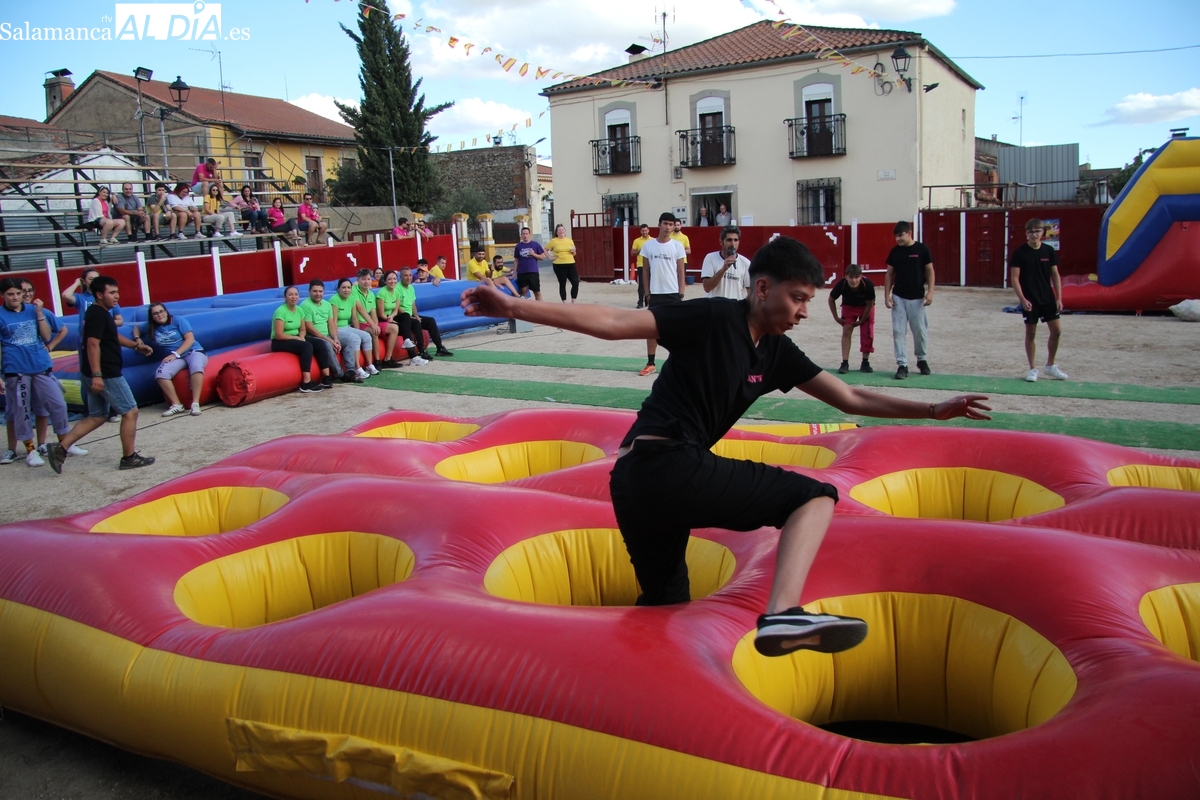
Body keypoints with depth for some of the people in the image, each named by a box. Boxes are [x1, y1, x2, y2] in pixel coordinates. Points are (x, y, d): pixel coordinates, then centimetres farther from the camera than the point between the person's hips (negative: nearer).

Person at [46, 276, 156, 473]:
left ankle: (60, 447, 8)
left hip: (100, 374, 10)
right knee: (130, 412, 0)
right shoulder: (98, 315, -16)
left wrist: (136, 345, 31)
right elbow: (93, 344, -25)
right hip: (106, 375, -10)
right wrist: (96, 375, -31)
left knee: (96, 417, 15)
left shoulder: (100, 313, 15)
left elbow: (113, 336, 32)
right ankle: (129, 458, 8)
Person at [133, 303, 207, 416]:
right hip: (175, 358, 4)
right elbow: (136, 327, 34)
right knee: (160, 373, -30)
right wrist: (137, 338, 10)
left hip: (193, 351, -3)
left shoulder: (178, 320, 2)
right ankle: (177, 405, -27)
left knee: (196, 367, -41)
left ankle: (195, 403, -40)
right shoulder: (151, 327, 14)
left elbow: (190, 339, -6)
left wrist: (175, 354, -16)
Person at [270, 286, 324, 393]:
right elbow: (279, 335, -19)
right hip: (279, 343, -7)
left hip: (295, 339, 7)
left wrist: (301, 337, -12)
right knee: (307, 346, -32)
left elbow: (302, 329, 11)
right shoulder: (281, 311, -16)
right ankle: (306, 383, -34)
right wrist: (297, 338, -14)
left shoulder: (299, 310, 6)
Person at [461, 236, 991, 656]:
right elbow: (610, 322, -12)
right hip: (669, 464, -9)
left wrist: (933, 411, 20)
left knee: (664, 604, 23)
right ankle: (782, 613, -29)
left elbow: (850, 399, 21)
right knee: (814, 496, -8)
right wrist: (512, 308, -16)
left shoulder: (777, 353, 16)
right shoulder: (716, 318, -8)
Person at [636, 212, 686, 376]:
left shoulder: (677, 246, -1)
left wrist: (681, 294, -4)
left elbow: (681, 272, 1)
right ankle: (650, 363, 14)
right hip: (655, 294, 2)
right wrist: (647, 292, 3)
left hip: (673, 293, -1)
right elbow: (646, 271, 7)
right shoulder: (648, 245, 2)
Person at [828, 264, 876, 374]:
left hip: (865, 307, -1)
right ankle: (845, 363, -8)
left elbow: (870, 304, -19)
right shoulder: (842, 284, -32)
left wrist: (861, 321, -14)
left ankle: (865, 363, 6)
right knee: (846, 332, -10)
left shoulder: (868, 284, -35)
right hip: (848, 306, 1)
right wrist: (836, 318, -8)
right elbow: (831, 300, -12)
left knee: (867, 333, -6)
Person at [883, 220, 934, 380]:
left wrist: (930, 291, -9)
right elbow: (889, 274, 8)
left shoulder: (921, 249, -4)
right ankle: (902, 365, 2)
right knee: (898, 331, -2)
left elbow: (929, 271, 0)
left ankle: (921, 359, 27)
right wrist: (887, 295, 1)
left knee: (920, 331, 6)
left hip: (917, 298, -2)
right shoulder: (895, 251, 4)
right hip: (898, 298, 2)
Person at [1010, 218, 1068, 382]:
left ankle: (1050, 366, 19)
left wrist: (1059, 298, 1)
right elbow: (1014, 278, -9)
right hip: (1029, 301, -3)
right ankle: (1032, 369, 14)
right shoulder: (1019, 253, -7)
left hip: (1048, 298, 4)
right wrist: (1022, 299, -17)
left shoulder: (1049, 251, 3)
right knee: (1030, 334, 3)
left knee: (1056, 331, 3)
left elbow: (1055, 275, 7)